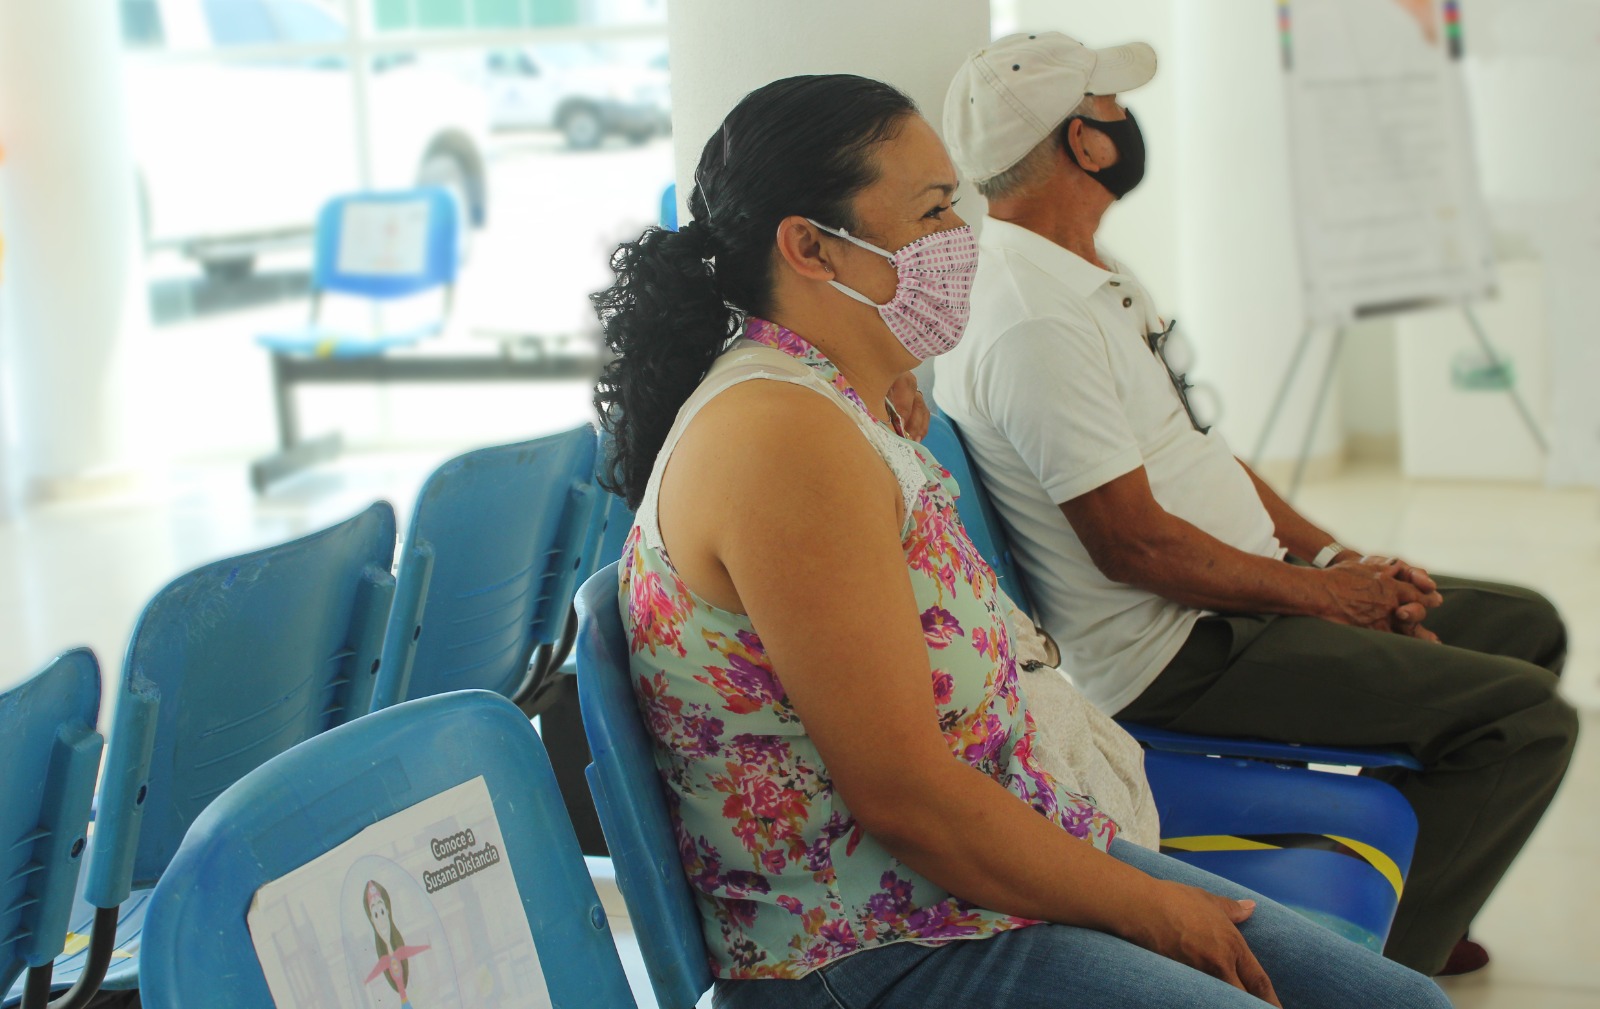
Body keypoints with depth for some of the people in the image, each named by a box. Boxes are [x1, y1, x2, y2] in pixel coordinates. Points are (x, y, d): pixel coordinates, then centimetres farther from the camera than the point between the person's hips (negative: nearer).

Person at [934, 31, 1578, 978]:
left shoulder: (1097, 280, 12)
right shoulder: (1032, 323, -22)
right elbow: (1132, 542, -23)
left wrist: (1335, 557, 5)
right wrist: (1323, 592, -12)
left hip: (1241, 595, 11)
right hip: (1173, 655, -11)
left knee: (1528, 627, 17)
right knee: (1525, 716, -16)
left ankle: (1415, 904, 28)